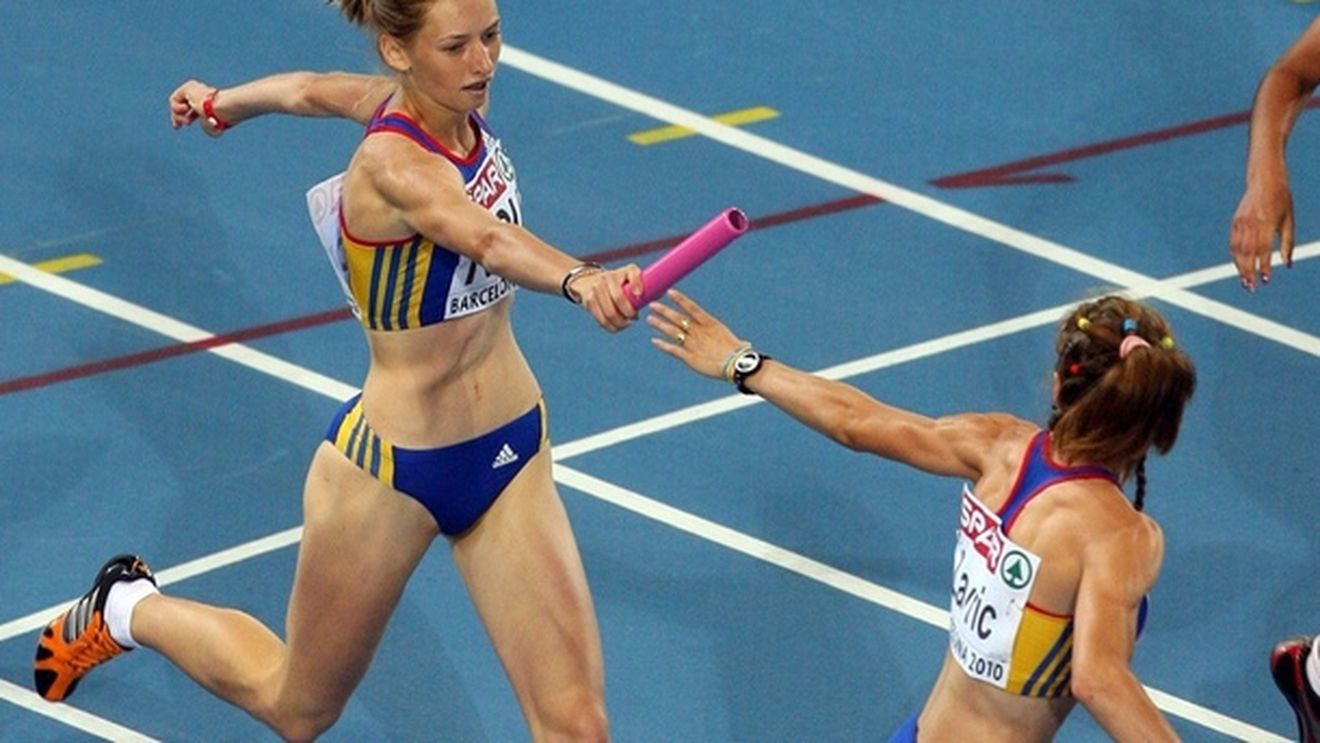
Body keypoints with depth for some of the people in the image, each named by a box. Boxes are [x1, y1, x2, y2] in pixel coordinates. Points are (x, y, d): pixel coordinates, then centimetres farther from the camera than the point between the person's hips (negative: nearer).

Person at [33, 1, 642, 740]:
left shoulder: (456, 105, -6)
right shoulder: (395, 165, -27)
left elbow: (310, 89, 14)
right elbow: (488, 238, -50)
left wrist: (223, 102, 33)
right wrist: (580, 280, -69)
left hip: (510, 456, 6)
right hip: (392, 473, -6)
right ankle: (128, 609, 45)